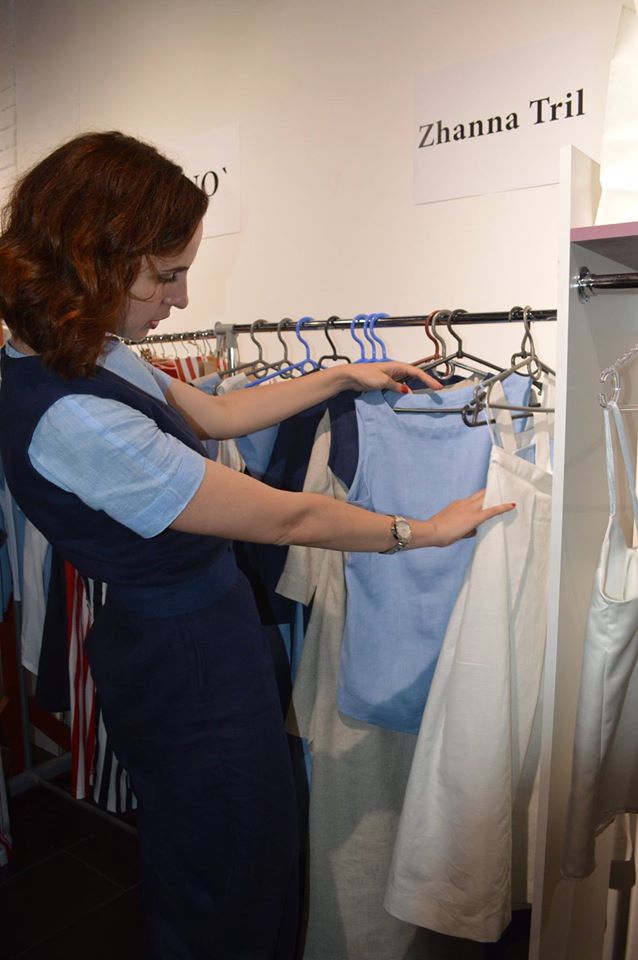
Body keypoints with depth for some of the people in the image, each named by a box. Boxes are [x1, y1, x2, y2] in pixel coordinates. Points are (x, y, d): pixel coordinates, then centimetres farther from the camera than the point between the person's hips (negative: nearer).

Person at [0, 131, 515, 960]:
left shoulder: (91, 354, -3)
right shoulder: (71, 418, -33)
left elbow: (214, 415, 10)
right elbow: (287, 519, -26)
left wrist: (344, 376, 10)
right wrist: (426, 530, -12)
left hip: (168, 635, 9)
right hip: (191, 664, -9)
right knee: (228, 883, 17)